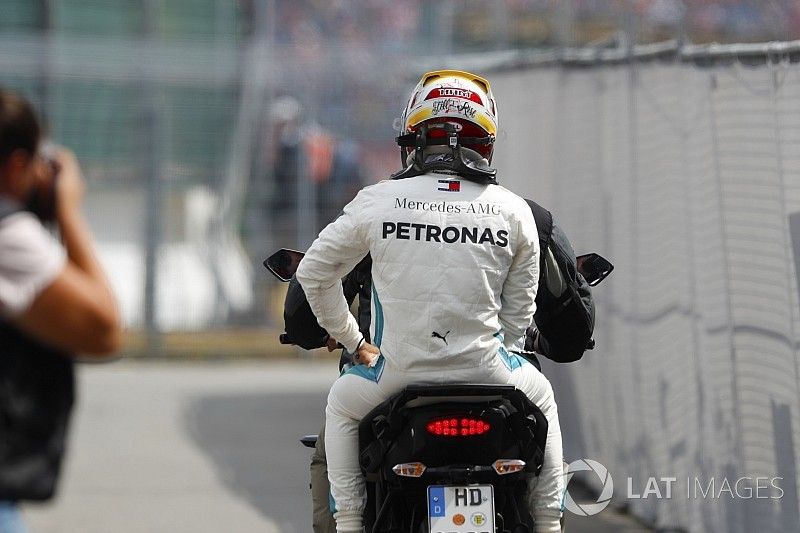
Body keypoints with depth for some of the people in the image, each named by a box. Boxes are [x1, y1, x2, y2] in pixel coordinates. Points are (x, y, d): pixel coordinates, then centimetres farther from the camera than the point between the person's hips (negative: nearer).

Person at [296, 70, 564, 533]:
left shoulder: (378, 201, -2)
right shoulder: (514, 212, 1)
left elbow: (314, 273, 5)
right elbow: (519, 312, 7)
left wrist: (352, 340, 19)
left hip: (400, 369, 0)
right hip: (484, 370, 1)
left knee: (342, 406, 32)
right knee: (540, 396, 33)